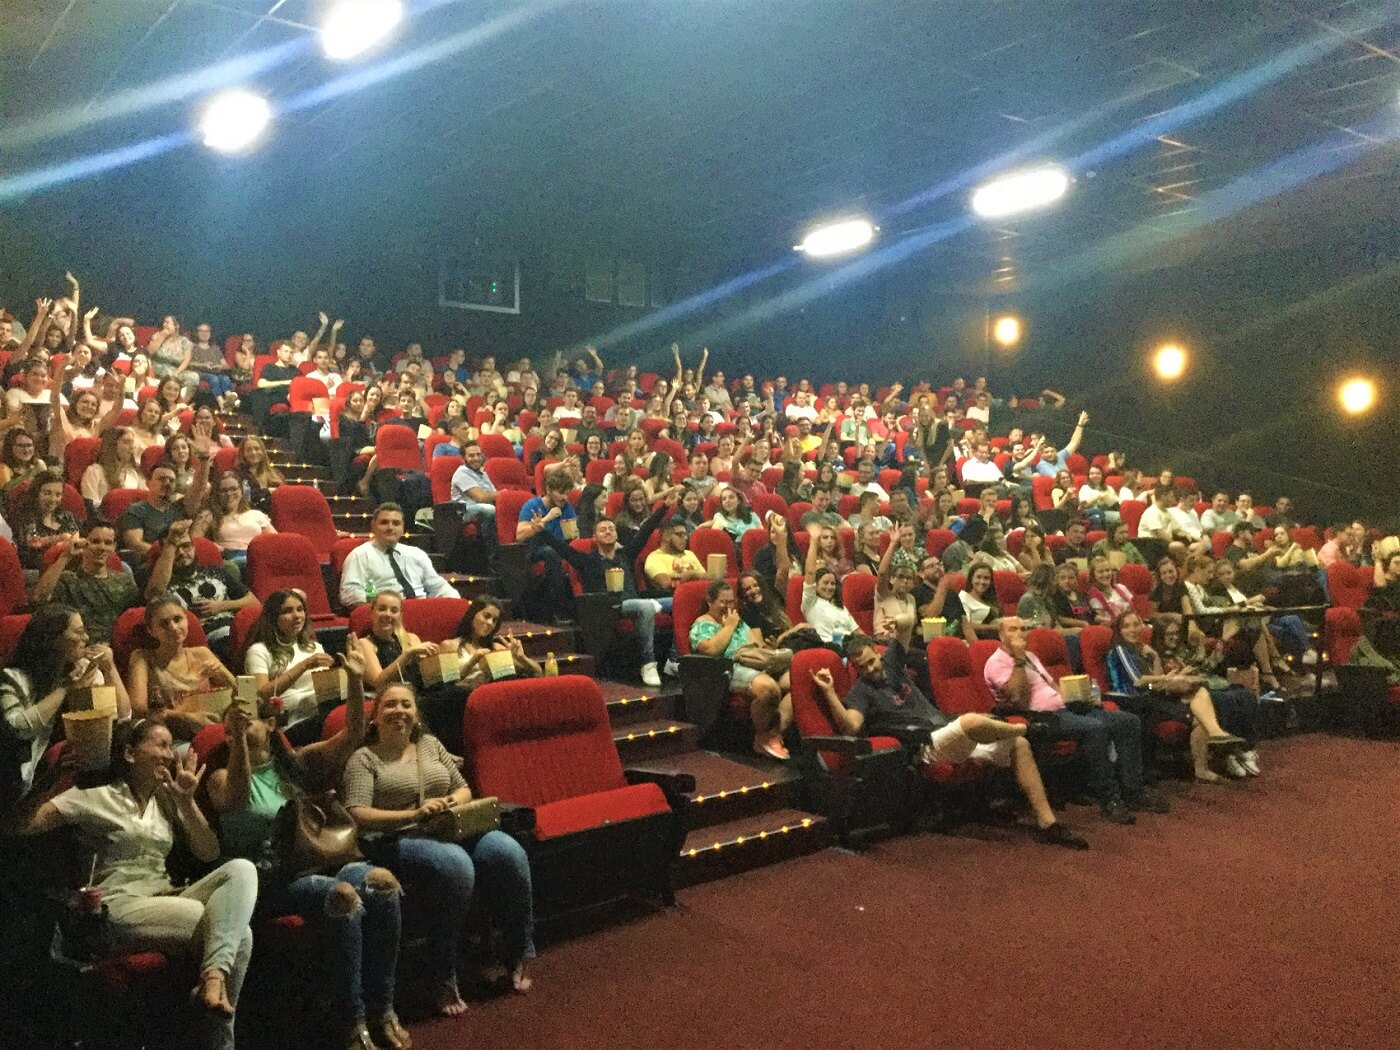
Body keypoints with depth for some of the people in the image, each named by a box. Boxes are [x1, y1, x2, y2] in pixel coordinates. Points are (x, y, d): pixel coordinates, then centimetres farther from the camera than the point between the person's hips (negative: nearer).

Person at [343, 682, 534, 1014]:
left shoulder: (430, 744, 19)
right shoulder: (364, 758, 4)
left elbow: (464, 788, 21)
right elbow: (357, 815, -10)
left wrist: (454, 800, -4)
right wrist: (413, 815, -22)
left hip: (451, 831, 5)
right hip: (397, 842, -5)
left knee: (509, 853, -23)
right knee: (456, 866, -36)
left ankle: (516, 957, -5)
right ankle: (442, 982, -21)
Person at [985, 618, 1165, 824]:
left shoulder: (1030, 656, 24)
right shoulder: (997, 662, -5)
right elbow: (1018, 697, -19)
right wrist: (1019, 659, -20)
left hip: (1064, 709, 10)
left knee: (1129, 721, -3)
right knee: (1095, 728, -34)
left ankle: (1132, 790, -4)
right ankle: (1108, 798, -25)